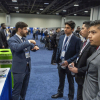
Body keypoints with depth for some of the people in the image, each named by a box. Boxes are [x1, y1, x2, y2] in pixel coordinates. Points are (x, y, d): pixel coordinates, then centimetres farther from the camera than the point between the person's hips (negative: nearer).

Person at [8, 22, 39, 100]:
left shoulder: (24, 39, 9)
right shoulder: (12, 40, -15)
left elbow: (29, 46, 22)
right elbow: (17, 47, -35)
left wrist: (34, 46, -2)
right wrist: (29, 42, -28)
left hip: (27, 67, 8)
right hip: (19, 69, -8)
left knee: (24, 88, 22)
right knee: (17, 89, 4)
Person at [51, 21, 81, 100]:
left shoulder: (76, 40, -16)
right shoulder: (61, 37, 1)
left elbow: (78, 54, -16)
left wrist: (68, 61, -22)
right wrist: (57, 60, 1)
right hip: (61, 63, 4)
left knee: (71, 82, 16)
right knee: (61, 80, 22)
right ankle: (60, 93, 43)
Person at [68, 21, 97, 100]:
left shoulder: (93, 45, -24)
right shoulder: (86, 42, 7)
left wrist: (78, 70, -20)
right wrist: (75, 63, 2)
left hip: (85, 78, -8)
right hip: (80, 76, 8)